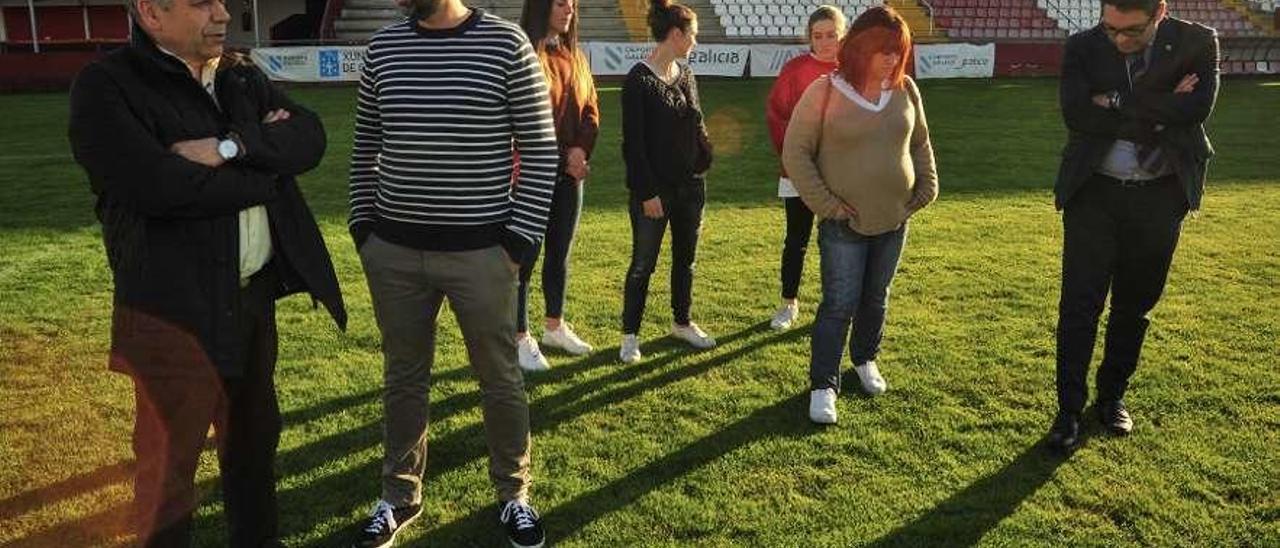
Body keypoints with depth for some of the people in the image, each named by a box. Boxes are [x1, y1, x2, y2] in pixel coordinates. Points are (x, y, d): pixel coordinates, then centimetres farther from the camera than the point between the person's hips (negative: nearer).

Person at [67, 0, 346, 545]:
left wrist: (231, 147, -20)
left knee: (254, 434, 21)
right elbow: (164, 187, -26)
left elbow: (310, 137, -3)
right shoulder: (106, 87, -12)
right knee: (170, 458, 7)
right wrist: (266, 169, -12)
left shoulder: (243, 77, 9)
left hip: (253, 294, 7)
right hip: (175, 308, -6)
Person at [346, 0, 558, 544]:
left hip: (480, 251, -3)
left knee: (500, 378, 10)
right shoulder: (383, 45, 5)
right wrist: (363, 225, 8)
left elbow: (540, 148, -4)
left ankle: (513, 495, 30)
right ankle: (400, 496, 34)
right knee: (403, 378, 15)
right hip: (393, 250, 3)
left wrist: (521, 237, -8)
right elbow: (366, 144, 14)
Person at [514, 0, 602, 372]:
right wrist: (564, 158, -15)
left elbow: (590, 110, 11)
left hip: (570, 173, 7)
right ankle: (521, 339, 13)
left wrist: (580, 150, -6)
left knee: (560, 254, 16)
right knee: (525, 257, 2)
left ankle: (555, 327, 31)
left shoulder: (574, 57, 12)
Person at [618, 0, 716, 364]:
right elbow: (633, 143, -15)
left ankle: (682, 323, 33)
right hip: (654, 190, -7)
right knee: (643, 264, 3)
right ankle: (630, 335, 16)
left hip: (690, 185, 7)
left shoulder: (686, 74, 8)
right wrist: (647, 192, -16)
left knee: (685, 258, 16)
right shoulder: (638, 80, -13)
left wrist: (705, 159, 3)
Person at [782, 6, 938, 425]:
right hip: (844, 225, -4)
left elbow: (920, 144, 15)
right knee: (839, 305, -2)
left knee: (876, 299, 18)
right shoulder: (824, 92, -14)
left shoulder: (905, 90, 0)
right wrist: (826, 204, -13)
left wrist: (926, 190, 8)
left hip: (894, 221, 5)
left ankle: (865, 360, 40)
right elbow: (795, 153, -11)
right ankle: (823, 386, 11)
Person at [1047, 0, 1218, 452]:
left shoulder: (1198, 43, -4)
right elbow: (1077, 115, -19)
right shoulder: (1082, 47, -5)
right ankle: (1069, 409, 7)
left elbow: (1196, 108, -19)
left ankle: (1113, 395, 30)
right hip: (1093, 193, -1)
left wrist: (1117, 102, -19)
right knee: (1079, 304, -2)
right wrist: (1159, 114, -17)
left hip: (1160, 196, 1)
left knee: (1135, 304, 13)